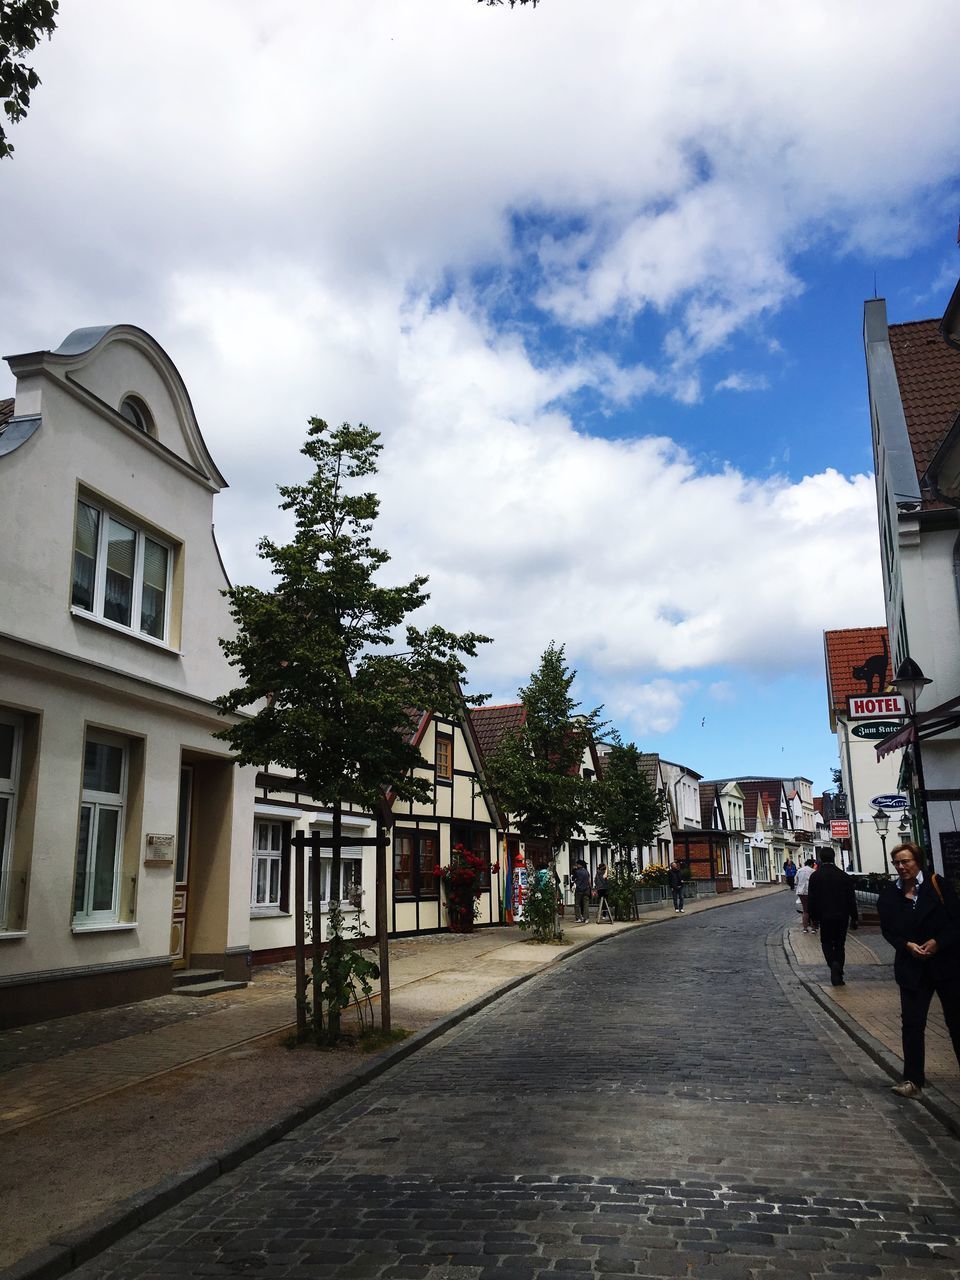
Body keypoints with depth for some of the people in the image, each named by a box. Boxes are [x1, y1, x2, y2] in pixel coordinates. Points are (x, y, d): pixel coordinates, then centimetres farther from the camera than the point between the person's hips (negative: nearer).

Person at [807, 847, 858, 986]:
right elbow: (851, 899, 1)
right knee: (839, 944, 12)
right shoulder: (844, 876, -2)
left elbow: (811, 899, -4)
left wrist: (813, 917, 5)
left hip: (824, 916, -2)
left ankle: (833, 964, -14)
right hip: (842, 916, 2)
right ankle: (838, 975, 11)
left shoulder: (815, 876, -5)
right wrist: (854, 918, 7)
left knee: (826, 943, 12)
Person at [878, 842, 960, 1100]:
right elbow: (888, 931, 4)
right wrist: (907, 945, -13)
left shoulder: (938, 885, -8)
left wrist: (938, 942, -17)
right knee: (911, 1024, -2)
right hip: (912, 968, 2)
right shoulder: (888, 895, 0)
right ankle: (913, 1081, 2)